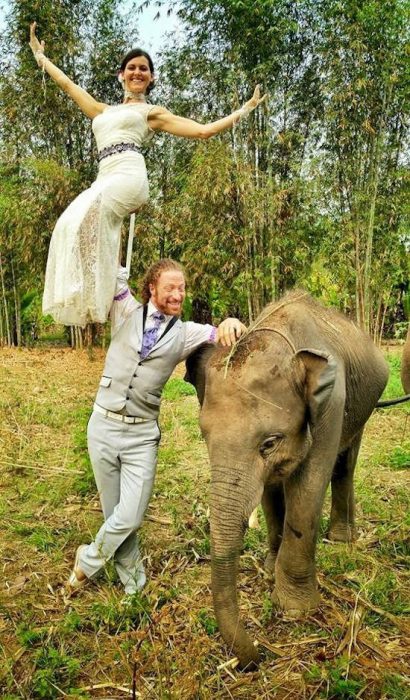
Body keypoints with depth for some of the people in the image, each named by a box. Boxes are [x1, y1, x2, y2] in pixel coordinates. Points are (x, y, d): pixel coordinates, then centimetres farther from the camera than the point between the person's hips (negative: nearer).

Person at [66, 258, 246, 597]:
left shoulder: (185, 333, 2)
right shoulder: (126, 312, 2)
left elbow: (220, 335, -11)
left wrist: (230, 323, -33)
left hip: (143, 434, 0)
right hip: (104, 426, 1)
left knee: (130, 517, -5)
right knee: (114, 512, 10)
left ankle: (88, 562, 24)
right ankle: (133, 582, 31)